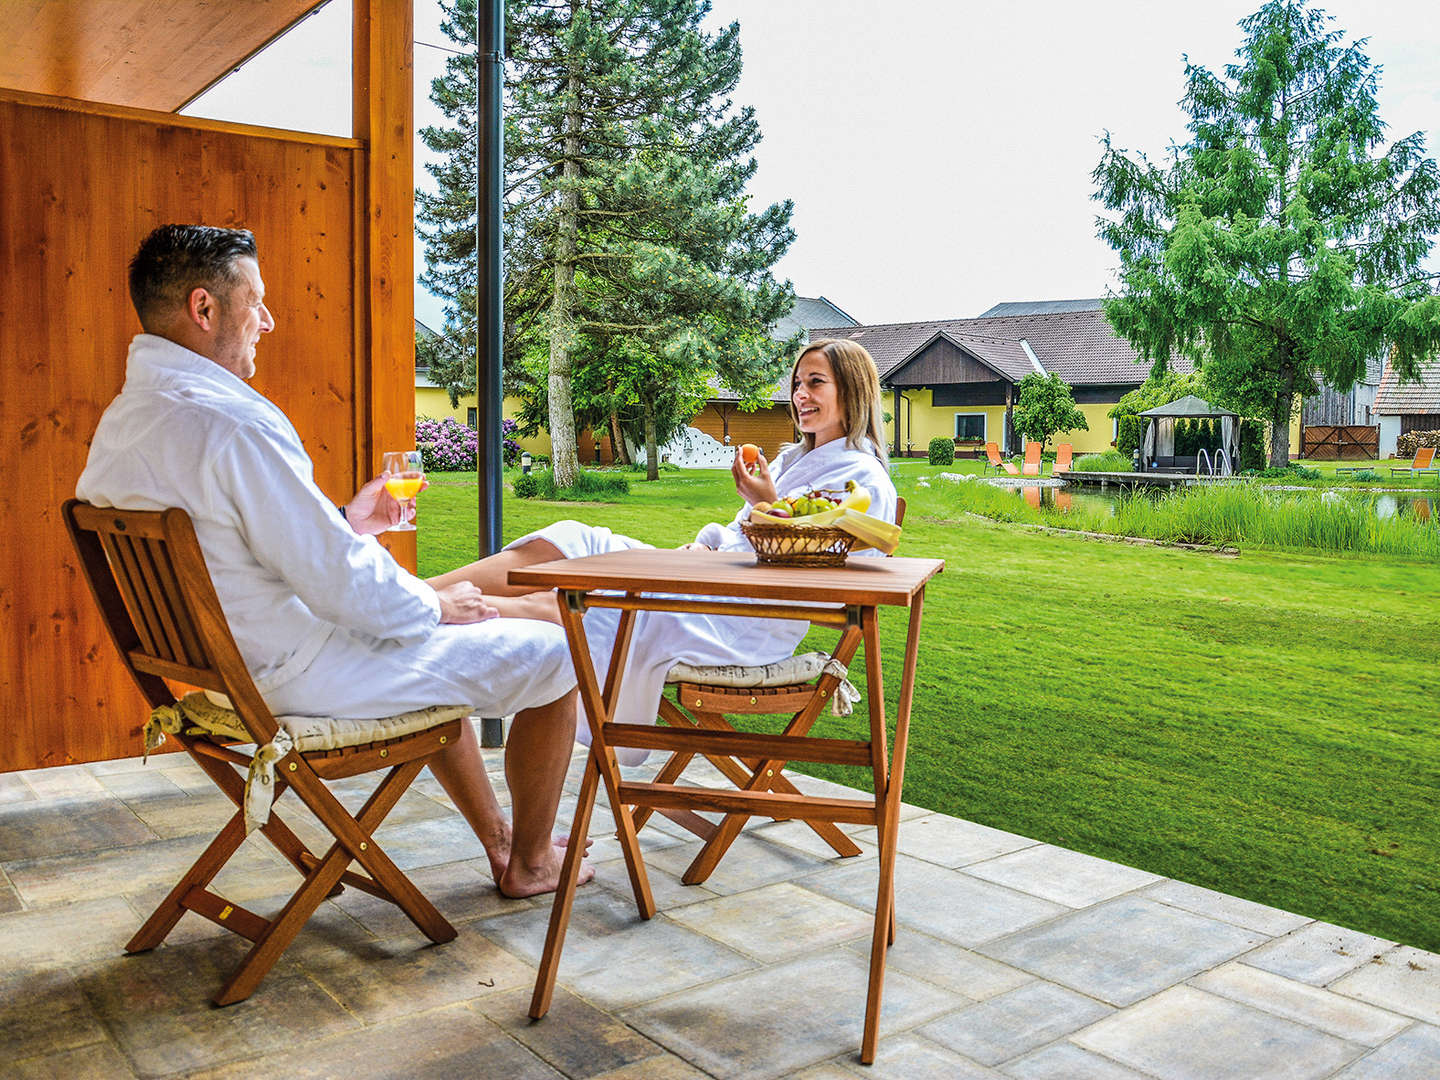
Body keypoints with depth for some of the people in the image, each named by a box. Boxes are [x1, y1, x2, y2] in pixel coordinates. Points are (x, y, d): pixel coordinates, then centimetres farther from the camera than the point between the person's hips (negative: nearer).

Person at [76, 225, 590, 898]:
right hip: (303, 673, -10)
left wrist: (343, 523, 14)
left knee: (432, 641, 33)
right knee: (551, 654, 0)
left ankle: (496, 839, 41)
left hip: (220, 663, 11)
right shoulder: (231, 423, -28)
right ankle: (530, 863, 21)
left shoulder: (122, 420, 4)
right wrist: (436, 605, -8)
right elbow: (343, 584, -26)